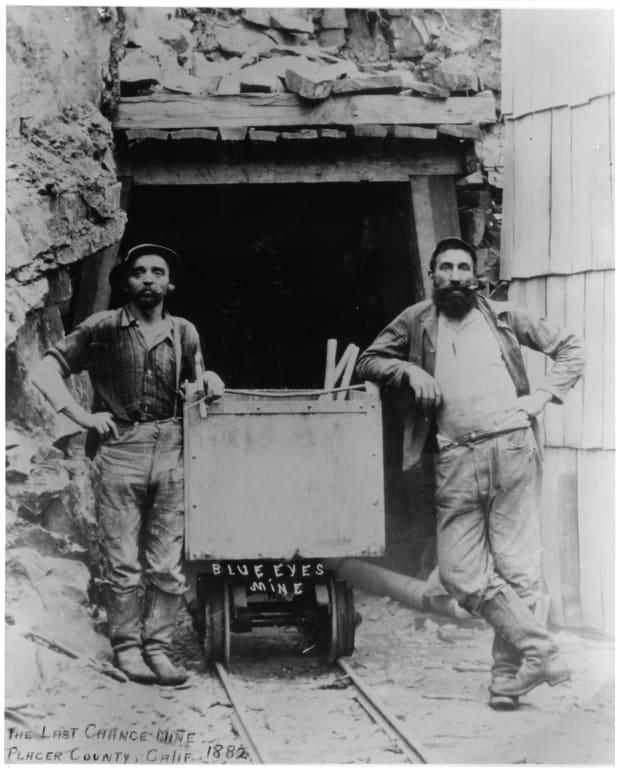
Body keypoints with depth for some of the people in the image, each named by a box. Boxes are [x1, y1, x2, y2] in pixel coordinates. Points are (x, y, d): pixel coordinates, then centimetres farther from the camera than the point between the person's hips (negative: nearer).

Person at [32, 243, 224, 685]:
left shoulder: (184, 333, 14)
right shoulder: (103, 329, 3)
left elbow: (194, 382, 28)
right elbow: (46, 371, 3)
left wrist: (209, 380, 5)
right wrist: (82, 416, -6)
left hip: (172, 453, 3)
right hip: (120, 452, -3)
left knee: (168, 566, 2)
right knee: (123, 563, 0)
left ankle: (158, 648, 12)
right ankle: (126, 648, 11)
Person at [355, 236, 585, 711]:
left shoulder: (503, 317, 13)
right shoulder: (417, 322, 14)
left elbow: (570, 348, 18)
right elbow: (367, 361, 18)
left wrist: (544, 395, 4)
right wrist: (408, 370, 0)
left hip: (512, 446, -1)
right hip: (455, 459, 2)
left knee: (517, 569, -2)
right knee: (460, 574, -6)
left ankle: (507, 677, 4)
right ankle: (540, 650, -1)